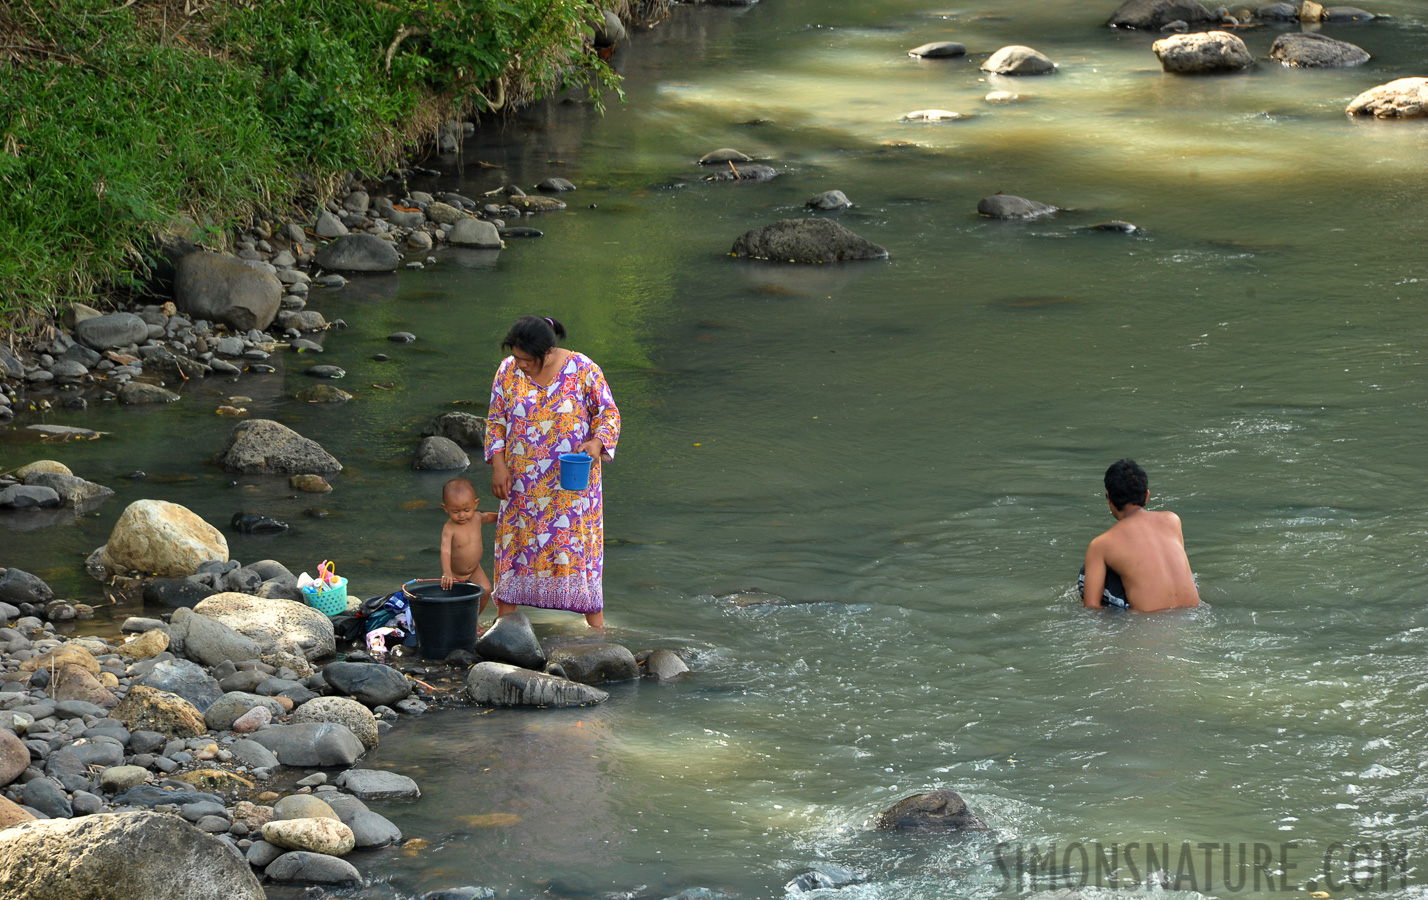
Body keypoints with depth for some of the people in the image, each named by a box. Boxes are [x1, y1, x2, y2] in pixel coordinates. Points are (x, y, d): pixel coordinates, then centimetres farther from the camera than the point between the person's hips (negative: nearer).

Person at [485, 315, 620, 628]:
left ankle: (596, 627, 5)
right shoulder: (508, 371, -3)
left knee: (579, 547, -2)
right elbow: (496, 421, 6)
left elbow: (609, 413, -2)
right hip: (522, 482, 2)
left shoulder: (583, 370, -11)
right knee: (514, 543, 4)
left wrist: (597, 443, -21)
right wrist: (498, 464, -5)